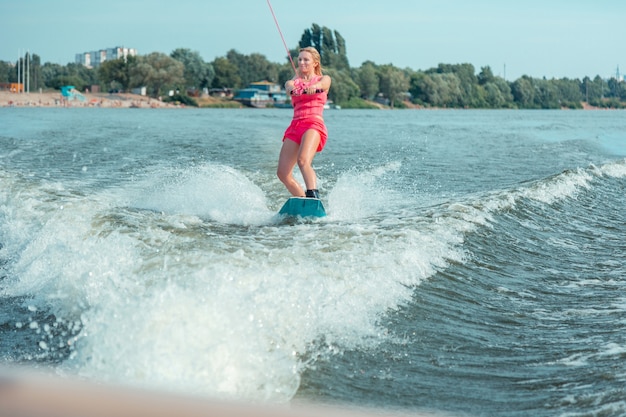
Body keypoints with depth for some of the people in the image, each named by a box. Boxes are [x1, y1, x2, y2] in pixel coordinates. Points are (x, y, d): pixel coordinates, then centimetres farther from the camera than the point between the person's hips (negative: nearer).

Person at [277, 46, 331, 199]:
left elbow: (322, 83, -11)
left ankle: (313, 196, -41)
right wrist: (292, 88, -31)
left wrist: (313, 87, -37)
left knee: (303, 160, -31)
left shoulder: (324, 79, 14)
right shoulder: (295, 81, 21)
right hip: (295, 125, 5)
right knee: (282, 173, -2)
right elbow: (289, 85, -5)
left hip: (314, 123, -5)